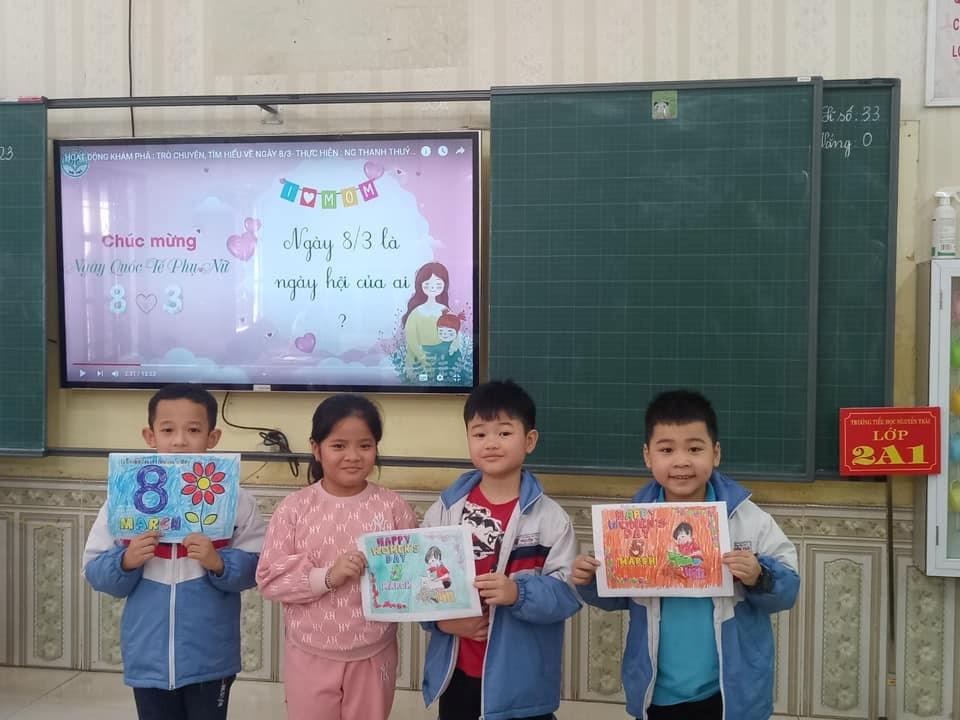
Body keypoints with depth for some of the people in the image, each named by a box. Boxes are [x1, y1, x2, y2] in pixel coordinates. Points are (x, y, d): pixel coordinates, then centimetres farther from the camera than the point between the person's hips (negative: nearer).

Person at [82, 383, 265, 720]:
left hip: (210, 659, -1)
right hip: (148, 658, 2)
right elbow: (94, 571, 0)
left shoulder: (234, 499, -8)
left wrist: (219, 563, -24)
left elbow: (255, 568, -6)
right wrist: (126, 561, -19)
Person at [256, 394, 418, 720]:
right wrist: (326, 577, -21)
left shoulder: (393, 506, -6)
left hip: (373, 654, 1)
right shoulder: (295, 507, -7)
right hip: (310, 654, 0)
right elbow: (269, 578, -9)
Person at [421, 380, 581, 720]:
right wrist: (441, 619, -15)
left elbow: (567, 591, -13)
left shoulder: (549, 517, -9)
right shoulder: (443, 510, -1)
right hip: (456, 669, 2)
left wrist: (518, 593, -28)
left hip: (521, 675, -2)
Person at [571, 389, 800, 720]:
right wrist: (590, 581, -13)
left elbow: (787, 590, -5)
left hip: (730, 693, -1)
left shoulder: (749, 520, -10)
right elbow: (617, 595, 6)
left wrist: (759, 578, -24)